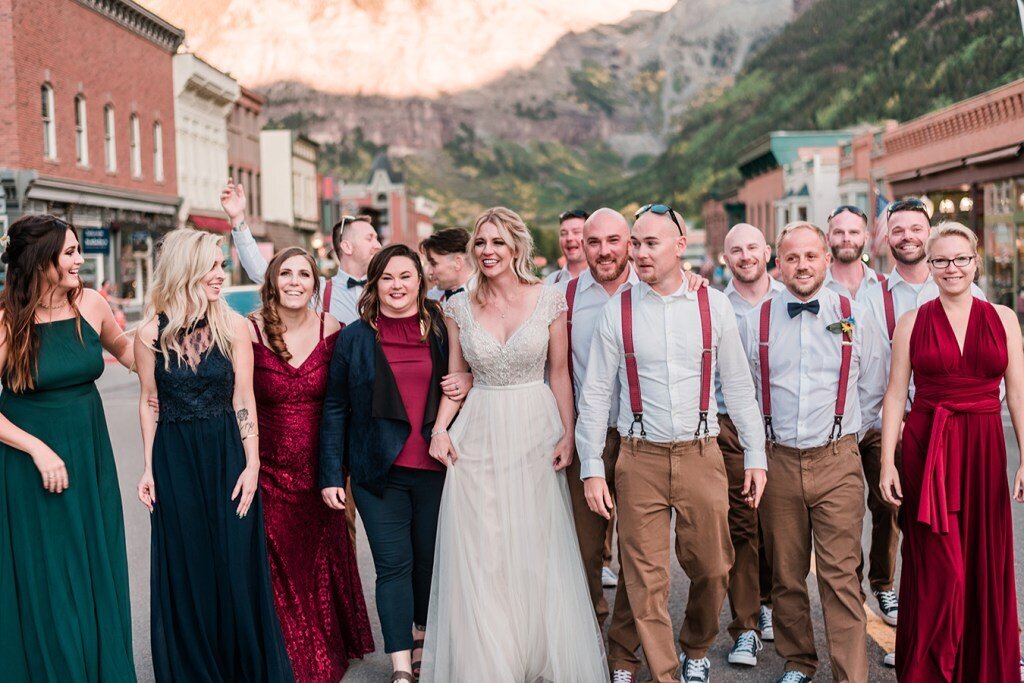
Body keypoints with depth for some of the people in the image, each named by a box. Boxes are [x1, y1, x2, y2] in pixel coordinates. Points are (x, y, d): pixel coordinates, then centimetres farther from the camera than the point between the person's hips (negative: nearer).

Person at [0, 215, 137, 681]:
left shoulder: (90, 304, -3)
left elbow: (124, 349, 17)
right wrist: (37, 448, -18)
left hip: (90, 458, 4)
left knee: (97, 575, 12)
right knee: (45, 586, 6)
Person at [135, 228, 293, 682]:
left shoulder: (234, 327, -4)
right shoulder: (151, 334, -3)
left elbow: (243, 400, -2)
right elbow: (148, 403, 5)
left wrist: (252, 464, -6)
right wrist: (149, 468, 3)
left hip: (227, 453, 0)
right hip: (174, 457, 1)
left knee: (236, 564, 4)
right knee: (185, 569, 9)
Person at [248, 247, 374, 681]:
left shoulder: (331, 329, -1)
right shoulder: (249, 331, -8)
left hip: (318, 467, 2)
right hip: (269, 468, -2)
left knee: (322, 559, 14)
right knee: (278, 565, 5)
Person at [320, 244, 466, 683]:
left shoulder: (443, 330, 4)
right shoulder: (355, 338, 2)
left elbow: (469, 375, 17)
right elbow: (335, 409, 3)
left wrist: (469, 382, -9)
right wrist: (330, 475, -1)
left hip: (435, 466, 1)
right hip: (379, 469, -1)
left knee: (430, 559, 12)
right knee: (393, 564, -2)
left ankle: (423, 642, 35)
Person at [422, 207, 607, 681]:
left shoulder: (548, 300, -2)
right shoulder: (459, 307, 3)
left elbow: (559, 372, 3)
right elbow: (455, 379, 9)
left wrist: (567, 435, -4)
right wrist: (440, 429, -5)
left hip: (535, 433, -1)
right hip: (477, 436, 1)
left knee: (536, 551, 5)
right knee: (478, 557, 4)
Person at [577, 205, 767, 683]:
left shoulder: (714, 306, 1)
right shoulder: (617, 311, 0)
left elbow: (738, 386, 7)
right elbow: (595, 394, 3)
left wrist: (756, 456, 5)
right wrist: (591, 467, 0)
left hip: (701, 455, 1)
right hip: (640, 459, 0)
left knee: (713, 568, 9)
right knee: (646, 578, 2)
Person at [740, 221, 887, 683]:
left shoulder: (854, 319, 3)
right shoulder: (755, 322, 5)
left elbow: (873, 391, 13)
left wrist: (844, 433, 9)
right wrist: (763, 439, 9)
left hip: (837, 463, -1)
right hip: (778, 462, 2)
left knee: (841, 577, -6)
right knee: (786, 575, 9)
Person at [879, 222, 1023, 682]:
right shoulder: (912, 322, 3)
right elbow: (895, 395, 1)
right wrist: (887, 463, -5)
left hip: (984, 451, 2)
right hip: (926, 450, -1)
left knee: (986, 563, 6)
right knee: (935, 566, 0)